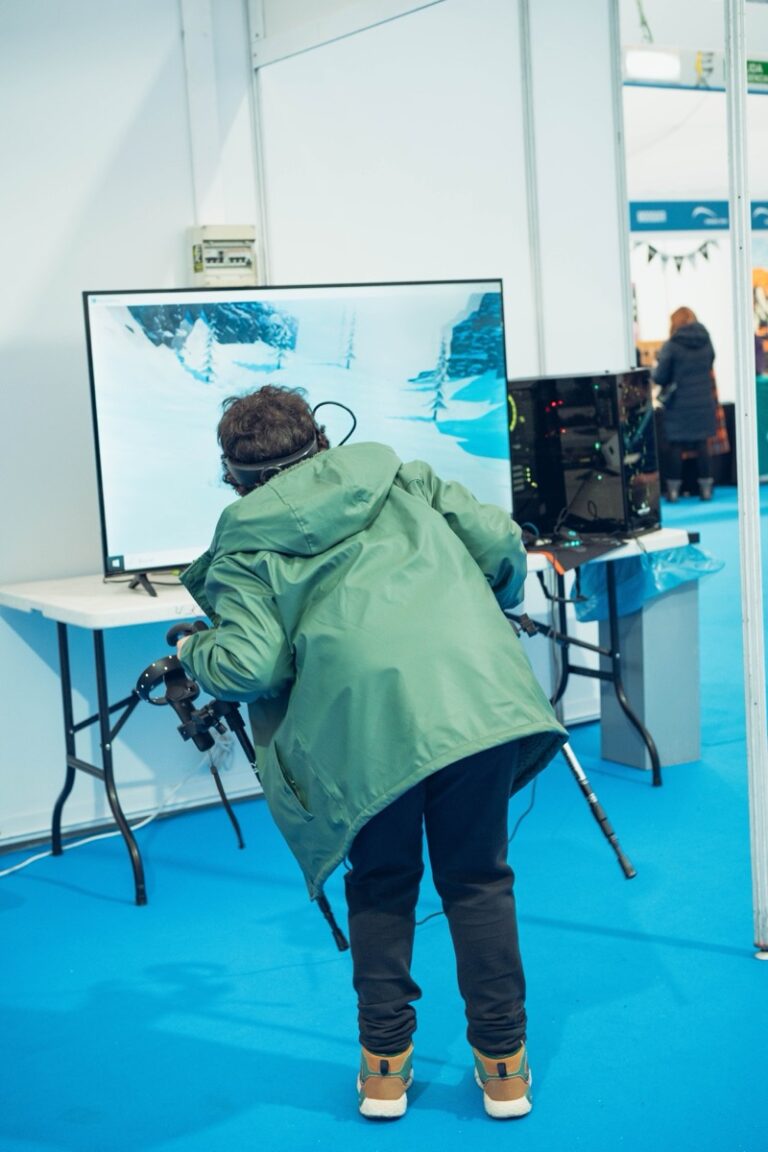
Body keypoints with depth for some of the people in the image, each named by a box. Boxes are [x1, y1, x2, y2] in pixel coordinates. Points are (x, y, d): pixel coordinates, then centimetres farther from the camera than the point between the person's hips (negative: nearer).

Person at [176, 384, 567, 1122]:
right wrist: (494, 609, 34)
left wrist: (194, 654, 21)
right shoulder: (400, 481, 22)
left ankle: (385, 1066, 23)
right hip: (476, 699, 3)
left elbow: (248, 666, 0)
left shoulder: (244, 548, 12)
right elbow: (500, 542, 14)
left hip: (365, 722, -2)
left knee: (380, 886, 18)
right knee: (478, 880, 15)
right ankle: (503, 1064, 19)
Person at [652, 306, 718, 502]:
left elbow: (659, 377, -8)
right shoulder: (707, 342, 2)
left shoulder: (671, 346, -11)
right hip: (703, 403, 3)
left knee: (676, 447, 5)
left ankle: (673, 489, 8)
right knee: (702, 445, 9)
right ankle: (706, 488, 11)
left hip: (679, 404, -3)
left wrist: (655, 370, 12)